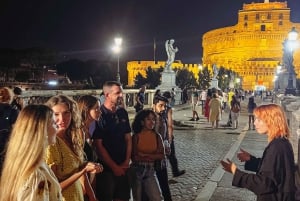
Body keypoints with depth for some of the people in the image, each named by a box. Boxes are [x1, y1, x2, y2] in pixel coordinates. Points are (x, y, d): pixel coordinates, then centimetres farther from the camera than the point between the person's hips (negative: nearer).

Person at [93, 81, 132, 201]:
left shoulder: (123, 113, 5)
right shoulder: (99, 115, -12)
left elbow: (128, 138, 10)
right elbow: (98, 145, -13)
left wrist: (127, 161, 0)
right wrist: (114, 167, -10)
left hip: (124, 167, 5)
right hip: (107, 168, -5)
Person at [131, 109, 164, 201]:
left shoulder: (157, 136, 1)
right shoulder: (136, 136, -7)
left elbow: (161, 155, -3)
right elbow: (134, 157, -11)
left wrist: (145, 155, -12)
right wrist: (152, 156, -10)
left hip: (150, 170, 2)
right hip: (137, 170, -1)